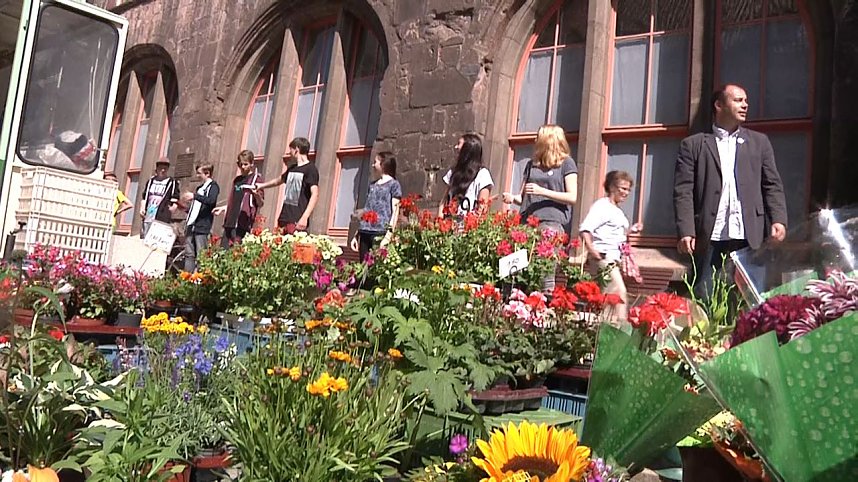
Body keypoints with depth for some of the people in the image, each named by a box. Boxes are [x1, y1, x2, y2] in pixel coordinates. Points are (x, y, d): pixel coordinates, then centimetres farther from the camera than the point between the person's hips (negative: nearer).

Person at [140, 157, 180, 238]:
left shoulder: (172, 183, 3)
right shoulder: (150, 181, 19)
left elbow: (175, 201, 0)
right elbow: (144, 197, 22)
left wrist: (173, 207, -19)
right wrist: (142, 208, 8)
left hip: (161, 220, -6)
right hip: (147, 217, 6)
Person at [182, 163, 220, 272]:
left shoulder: (213, 186, -1)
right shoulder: (200, 188, 24)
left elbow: (211, 200, -21)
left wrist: (194, 196, -23)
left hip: (202, 226, -8)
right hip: (191, 225, 8)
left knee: (201, 254, -9)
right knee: (189, 253, 5)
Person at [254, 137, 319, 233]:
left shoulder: (310, 169, -5)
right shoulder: (291, 168, 18)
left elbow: (315, 194, -16)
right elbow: (278, 181, 39)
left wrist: (305, 217, -27)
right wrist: (261, 185, 49)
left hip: (297, 221, -7)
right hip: (284, 218, 7)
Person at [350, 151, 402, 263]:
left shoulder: (393, 184, 2)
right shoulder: (372, 185, 22)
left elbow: (395, 211, -6)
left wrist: (388, 236, -16)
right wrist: (357, 234, 18)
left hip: (380, 232, -7)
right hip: (365, 232, 7)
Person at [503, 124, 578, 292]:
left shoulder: (566, 163, 7)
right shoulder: (532, 164, 23)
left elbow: (572, 197, -1)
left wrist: (542, 191, -10)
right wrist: (513, 198, 1)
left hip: (551, 223, -5)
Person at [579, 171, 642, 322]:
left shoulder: (617, 211, 20)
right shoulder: (601, 206, -8)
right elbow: (584, 229, -19)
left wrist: (630, 230, 10)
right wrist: (591, 249, -30)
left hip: (613, 257, 9)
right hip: (603, 256, -9)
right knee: (620, 292, -14)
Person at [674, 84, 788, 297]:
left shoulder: (759, 142, 19)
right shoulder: (693, 144, 8)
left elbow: (772, 185, 14)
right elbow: (683, 191, 0)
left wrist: (778, 220, -3)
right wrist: (686, 231, -11)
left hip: (749, 237, 2)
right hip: (709, 239, -2)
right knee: (704, 300, 0)